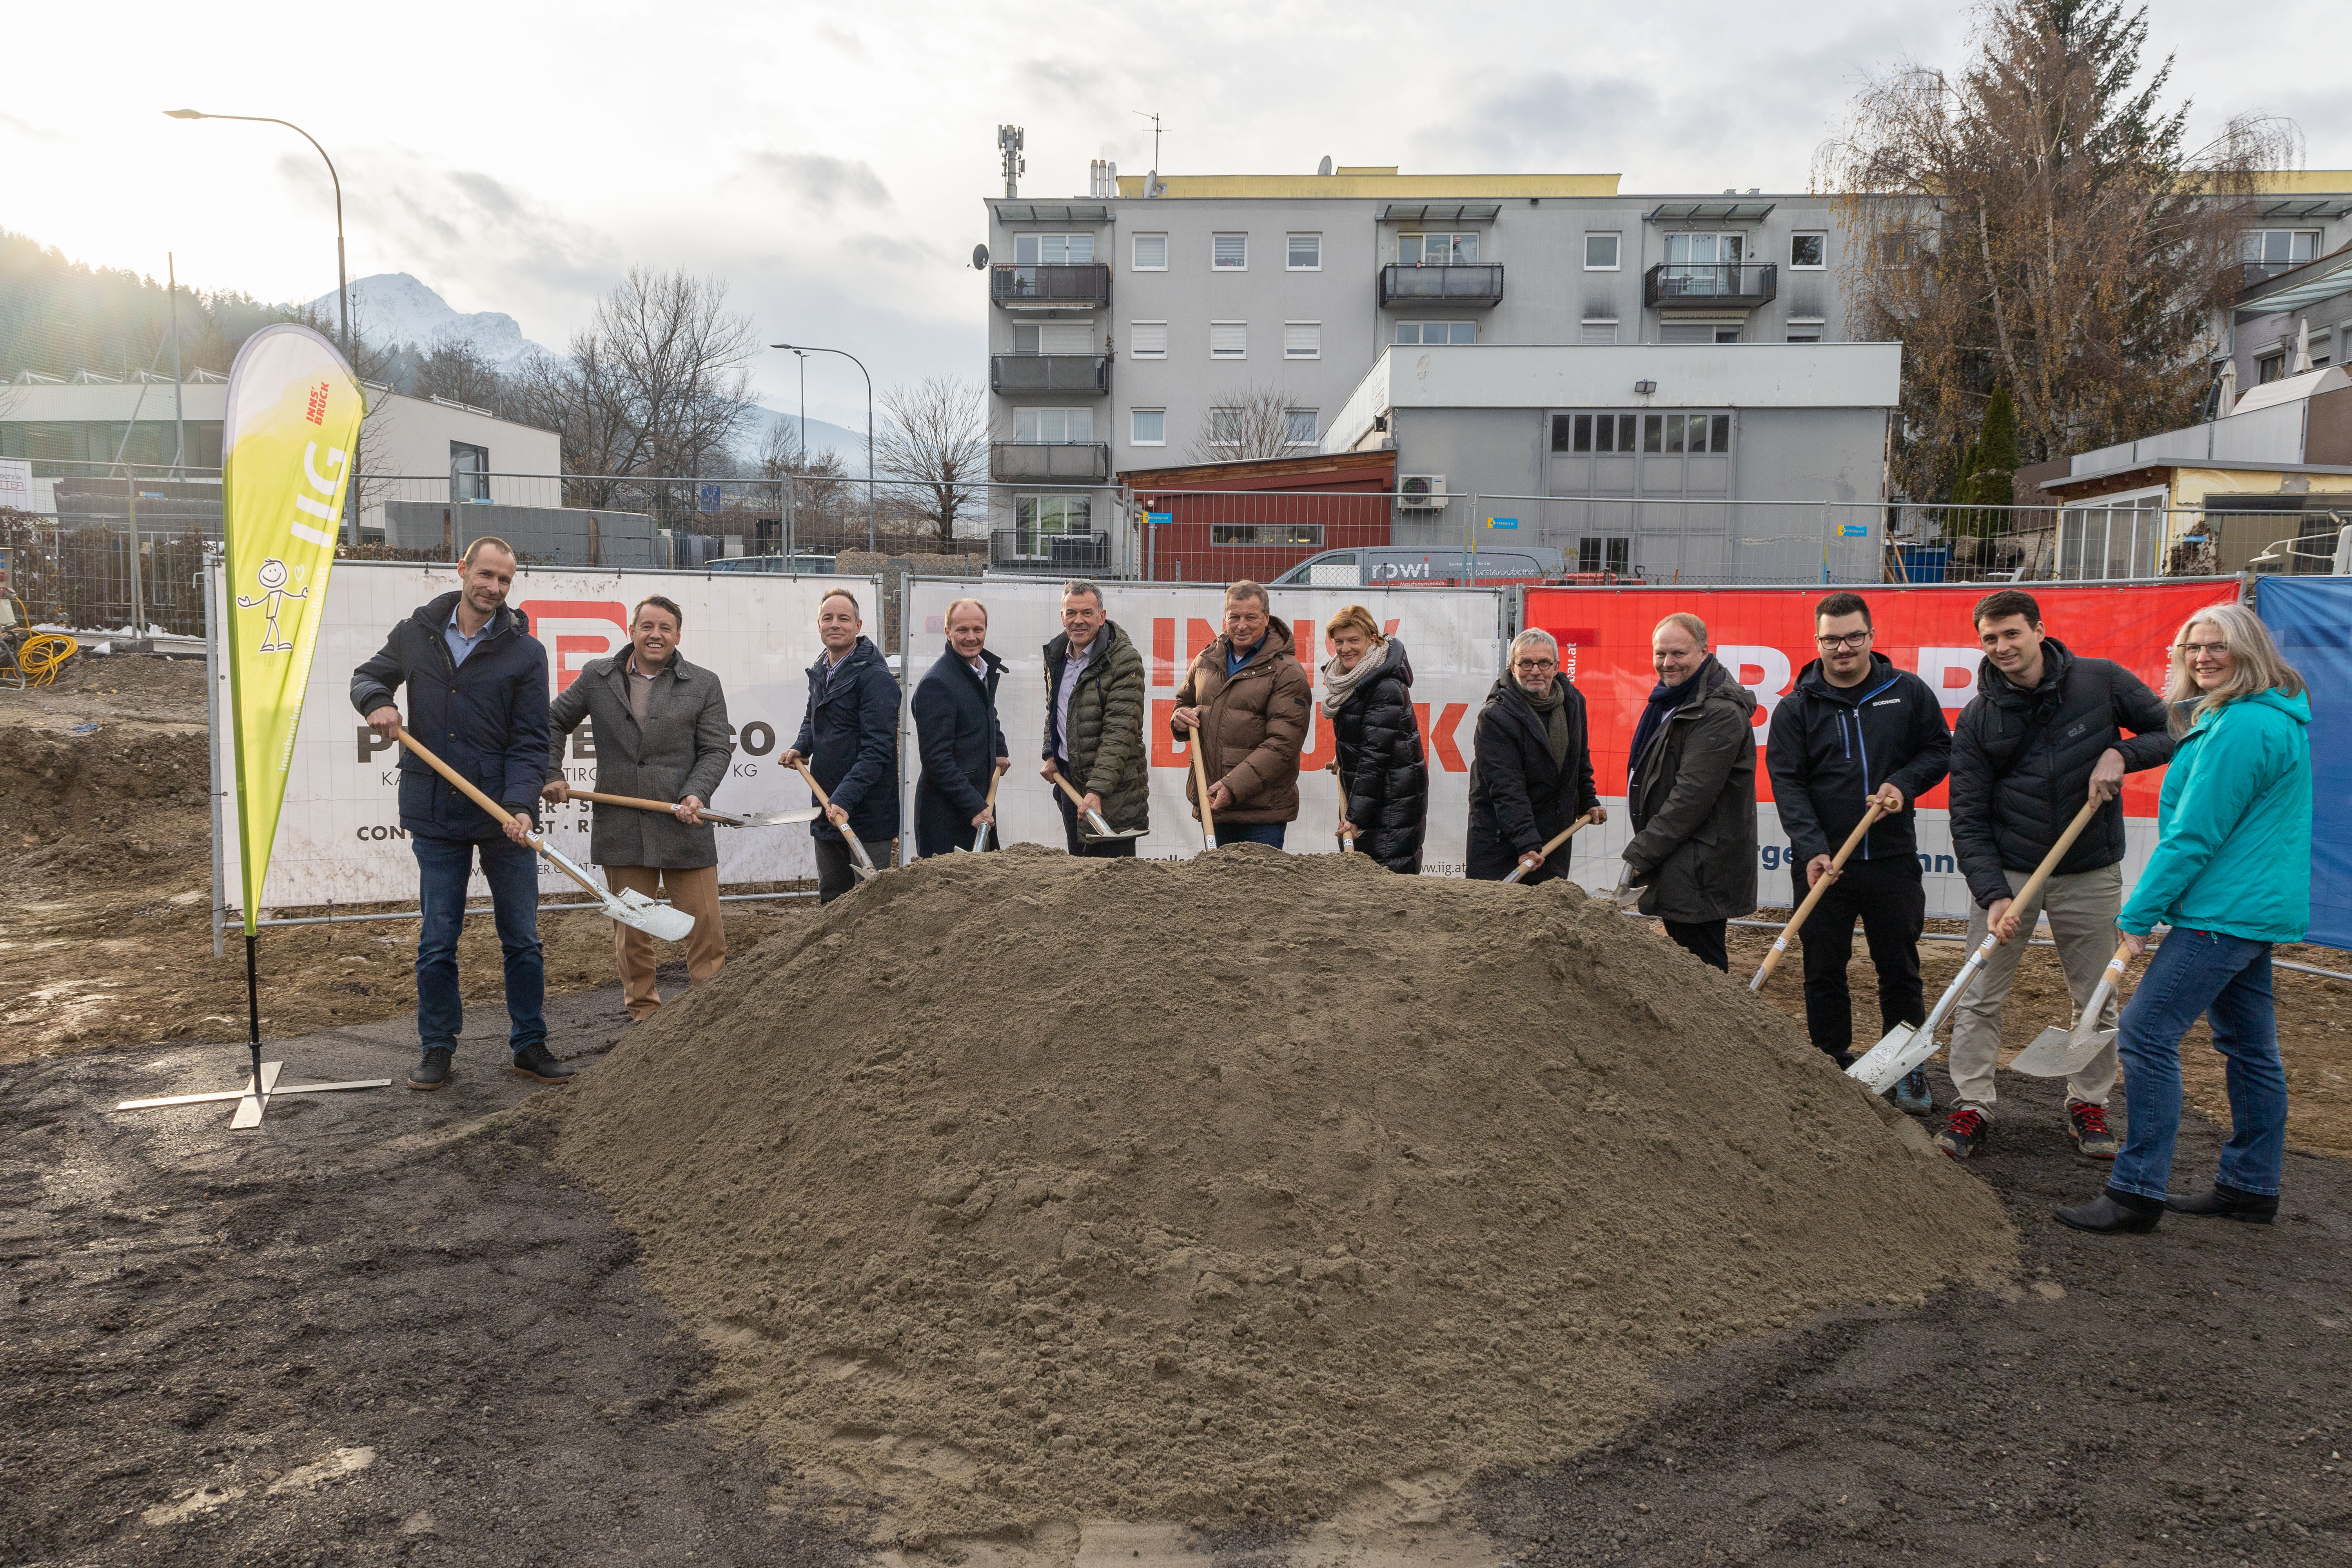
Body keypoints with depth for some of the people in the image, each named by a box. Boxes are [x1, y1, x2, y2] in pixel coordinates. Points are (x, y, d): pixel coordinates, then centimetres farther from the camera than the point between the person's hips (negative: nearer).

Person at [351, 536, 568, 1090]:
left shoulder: (525, 651, -2)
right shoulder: (415, 634, 5)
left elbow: (529, 743, -5)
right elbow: (368, 675, 22)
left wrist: (520, 805, -19)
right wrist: (376, 702, -2)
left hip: (504, 816, -1)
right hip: (435, 816, 1)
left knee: (523, 938, 6)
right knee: (437, 941, 7)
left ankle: (530, 1045, 19)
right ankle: (437, 1050, 20)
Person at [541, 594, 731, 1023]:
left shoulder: (704, 685, 4)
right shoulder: (596, 677, 8)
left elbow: (717, 748, 2)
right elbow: (553, 723, 19)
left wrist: (696, 794, -13)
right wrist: (550, 777, 8)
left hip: (684, 827, -1)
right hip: (620, 828, 1)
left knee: (705, 923, 0)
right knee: (631, 928, 9)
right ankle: (643, 1012, 22)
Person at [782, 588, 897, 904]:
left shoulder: (875, 677, -15)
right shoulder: (819, 672, 12)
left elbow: (877, 749, -21)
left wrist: (844, 799, -28)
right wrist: (801, 747, 9)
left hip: (866, 811, -8)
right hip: (828, 807, 8)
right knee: (831, 897, 17)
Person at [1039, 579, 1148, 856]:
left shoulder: (1125, 660, -16)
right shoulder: (1056, 654, 9)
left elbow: (1119, 732, -21)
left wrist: (1097, 790, -27)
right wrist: (1051, 755, 12)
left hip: (1112, 783, -7)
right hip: (1069, 777, 7)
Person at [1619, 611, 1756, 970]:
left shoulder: (1720, 712, -19)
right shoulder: (1671, 700, 14)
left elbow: (1693, 795, -23)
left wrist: (1640, 854, -20)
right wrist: (1644, 850, 15)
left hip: (1700, 869, -10)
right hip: (1676, 866, 10)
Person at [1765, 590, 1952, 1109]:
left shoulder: (1908, 692, 4)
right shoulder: (1796, 707, 0)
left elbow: (1939, 749, 12)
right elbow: (1787, 783, -7)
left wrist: (1903, 783, -9)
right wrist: (1811, 849, -19)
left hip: (1892, 857, 1)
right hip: (1822, 862, 0)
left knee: (1900, 968, 8)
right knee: (1823, 969, 7)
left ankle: (1908, 1070, 21)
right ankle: (1832, 1067, 20)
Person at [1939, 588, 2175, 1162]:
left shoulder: (2101, 681, -6)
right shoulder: (1977, 718, -6)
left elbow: (2173, 731, 5)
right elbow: (1968, 819, -8)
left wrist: (2121, 753, -16)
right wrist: (1993, 894, -18)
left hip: (2091, 873, 0)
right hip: (2007, 872, 0)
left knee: (2098, 997, 10)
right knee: (1980, 995, 0)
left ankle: (2088, 1104, 26)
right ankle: (1971, 1106, 10)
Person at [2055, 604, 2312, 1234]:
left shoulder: (2242, 727, -19)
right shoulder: (2276, 719, 17)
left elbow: (2194, 834, -20)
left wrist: (2139, 914, -15)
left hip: (2226, 910, -11)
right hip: (2254, 909, 11)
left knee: (2147, 1031, -11)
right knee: (2249, 1046, 16)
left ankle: (2137, 1192, -7)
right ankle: (2252, 1187, 27)